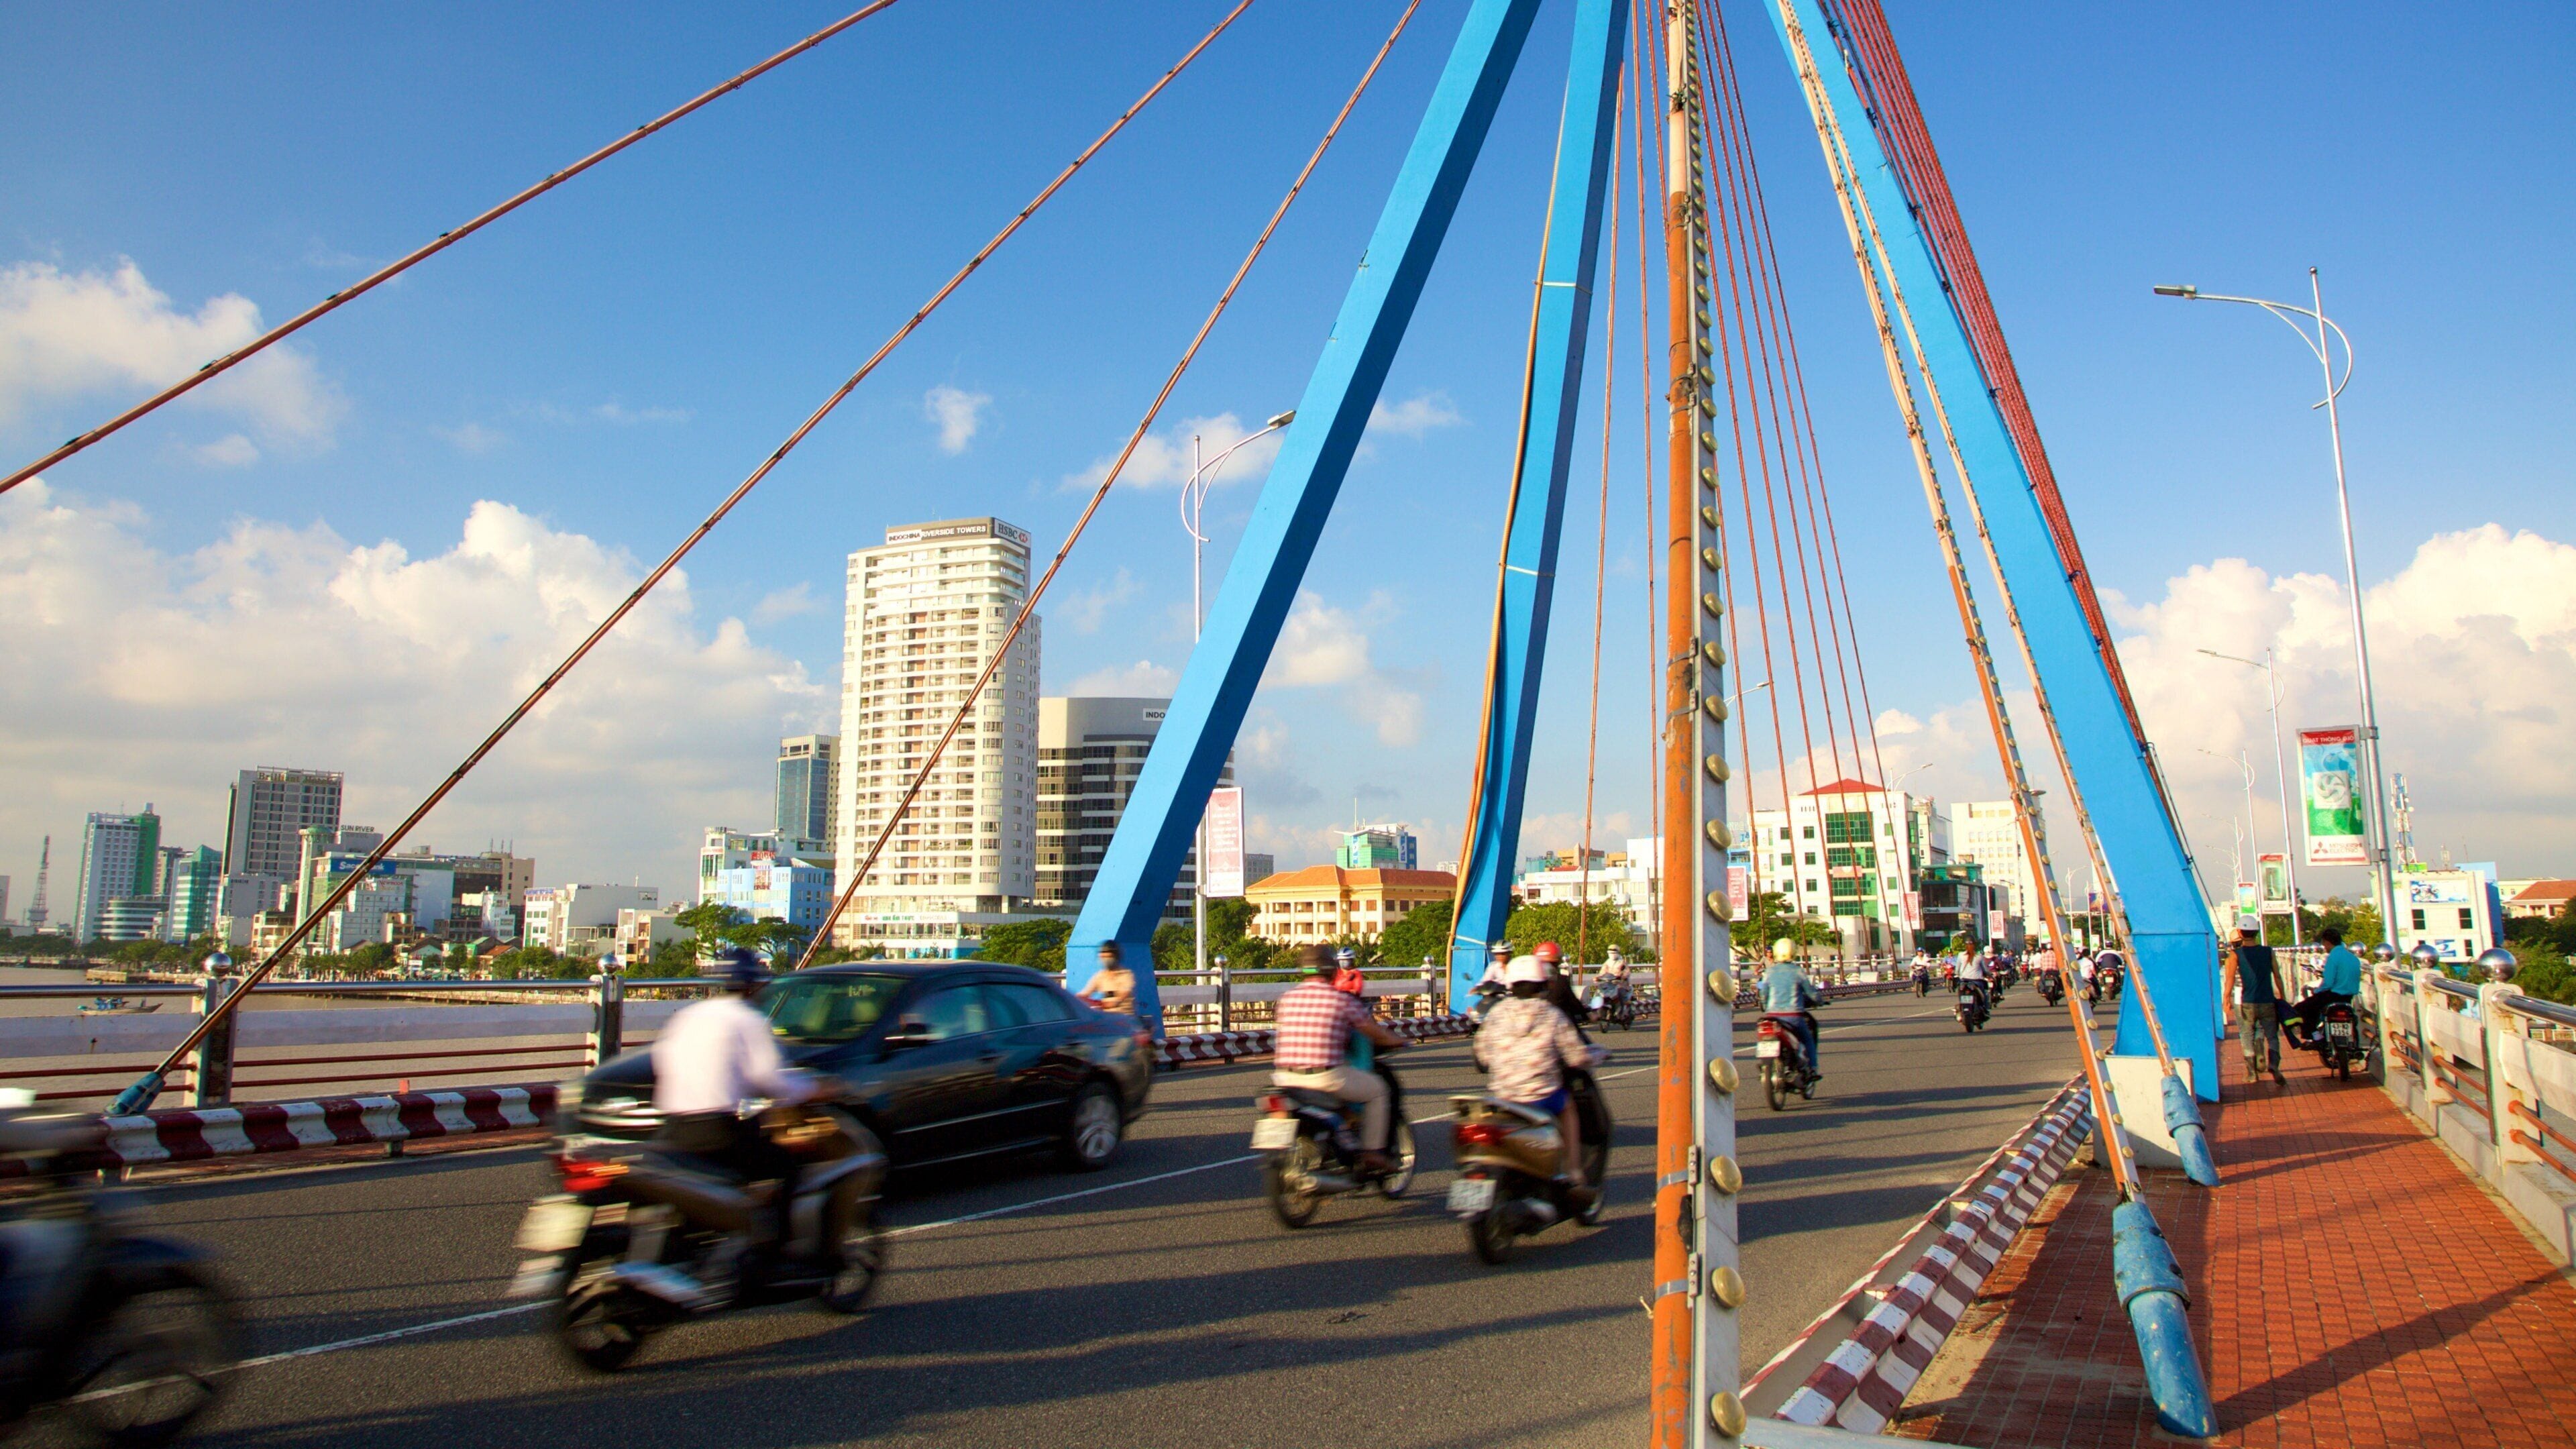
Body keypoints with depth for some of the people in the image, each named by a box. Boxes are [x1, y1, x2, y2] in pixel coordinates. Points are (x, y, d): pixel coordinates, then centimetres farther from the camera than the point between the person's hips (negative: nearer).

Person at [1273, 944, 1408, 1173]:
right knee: (1376, 1088, 17)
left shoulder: (1287, 998, 8)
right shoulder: (1340, 999, -3)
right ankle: (1373, 1152, 15)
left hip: (1285, 1077, 5)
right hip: (1327, 1076, -5)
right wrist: (1395, 1040, 28)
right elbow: (1376, 1033, 5)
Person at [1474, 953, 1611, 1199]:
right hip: (1542, 1097, -2)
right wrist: (1599, 1053, 19)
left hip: (1500, 1097, 2)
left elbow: (1483, 1056, 9)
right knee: (1567, 1105, 28)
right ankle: (1574, 1177, 21)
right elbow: (1577, 1057, -3)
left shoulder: (1495, 1013, 5)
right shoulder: (1551, 1015, -2)